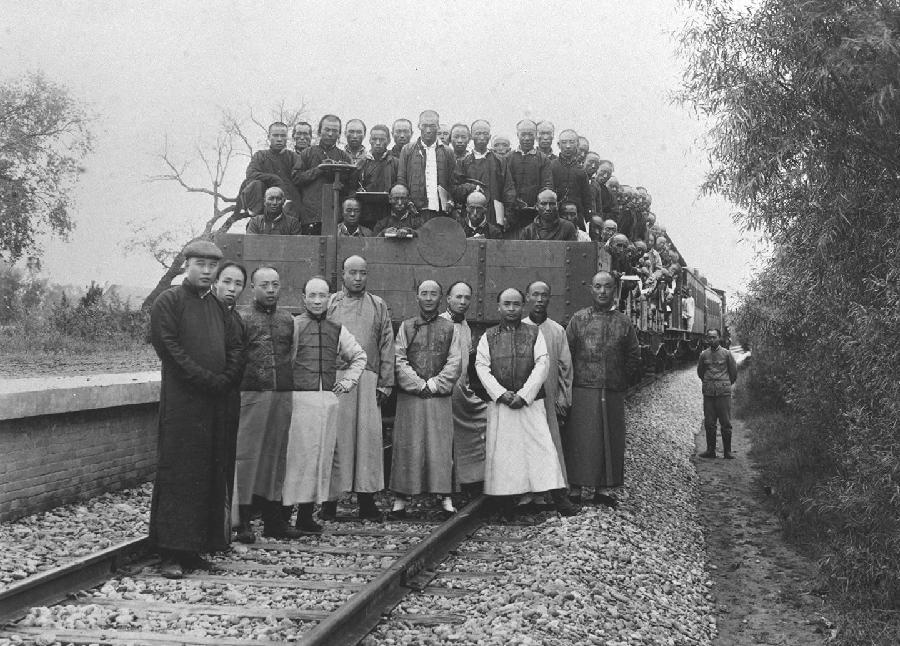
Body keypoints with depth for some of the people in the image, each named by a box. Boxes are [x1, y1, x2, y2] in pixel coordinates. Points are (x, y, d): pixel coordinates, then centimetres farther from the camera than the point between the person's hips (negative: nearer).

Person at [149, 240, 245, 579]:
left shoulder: (218, 306, 18)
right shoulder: (168, 302, -1)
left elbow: (236, 347, 15)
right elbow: (169, 347, -11)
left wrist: (225, 380, -3)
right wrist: (207, 380, -15)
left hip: (217, 403, 7)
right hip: (181, 402, -6)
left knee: (214, 477, 6)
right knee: (179, 475, -6)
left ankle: (197, 547, 14)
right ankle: (172, 553, -2)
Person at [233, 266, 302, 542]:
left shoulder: (287, 320, 14)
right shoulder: (241, 318, -2)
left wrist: (290, 387, 12)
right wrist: (234, 389, -10)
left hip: (282, 396, 5)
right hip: (251, 396, -5)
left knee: (276, 455, 10)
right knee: (246, 455, -4)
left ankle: (273, 519, 19)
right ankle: (243, 521, 2)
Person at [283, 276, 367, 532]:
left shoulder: (337, 330, 13)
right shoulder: (293, 325, -2)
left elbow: (359, 356, 26)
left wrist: (348, 380, 16)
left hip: (328, 399, 5)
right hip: (299, 398, -5)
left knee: (322, 456, 6)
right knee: (296, 455, -7)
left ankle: (306, 515, 13)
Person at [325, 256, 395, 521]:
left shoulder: (378, 306, 13)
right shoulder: (329, 305, 9)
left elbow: (387, 347, 10)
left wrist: (385, 384, 2)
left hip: (368, 381, 1)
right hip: (334, 378, -1)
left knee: (368, 439, -1)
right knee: (335, 439, -2)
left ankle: (367, 501, 4)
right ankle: (330, 500, 4)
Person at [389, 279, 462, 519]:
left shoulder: (449, 328, 10)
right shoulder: (406, 326, 9)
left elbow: (455, 362, 2)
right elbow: (399, 360, 1)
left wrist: (434, 384, -10)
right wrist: (418, 384, -10)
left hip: (440, 397, 0)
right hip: (410, 397, 0)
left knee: (441, 447, -1)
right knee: (407, 447, -1)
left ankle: (445, 499, 4)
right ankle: (400, 501, 3)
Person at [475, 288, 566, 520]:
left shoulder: (534, 332, 8)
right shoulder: (488, 336, 11)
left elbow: (542, 364, -1)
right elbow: (481, 367, 1)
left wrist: (524, 394, -11)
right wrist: (502, 393, -12)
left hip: (530, 402, -1)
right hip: (499, 403, 1)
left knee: (541, 446, -9)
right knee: (502, 451, -1)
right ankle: (507, 507, 5)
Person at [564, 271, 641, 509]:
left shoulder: (623, 322, 9)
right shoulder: (579, 319, 4)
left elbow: (634, 357, 15)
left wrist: (621, 382, 9)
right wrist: (572, 382, 0)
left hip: (612, 394, 2)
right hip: (583, 392, -2)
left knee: (611, 441, 4)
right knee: (580, 440, -3)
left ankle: (604, 489, 13)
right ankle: (575, 489, 3)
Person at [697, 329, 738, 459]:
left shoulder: (727, 353, 1)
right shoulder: (704, 355, 7)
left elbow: (734, 372, 12)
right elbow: (700, 371, 22)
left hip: (724, 392, -2)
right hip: (708, 393, 2)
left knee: (726, 423, -1)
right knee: (709, 423, 4)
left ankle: (727, 451, 4)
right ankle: (710, 450, 10)